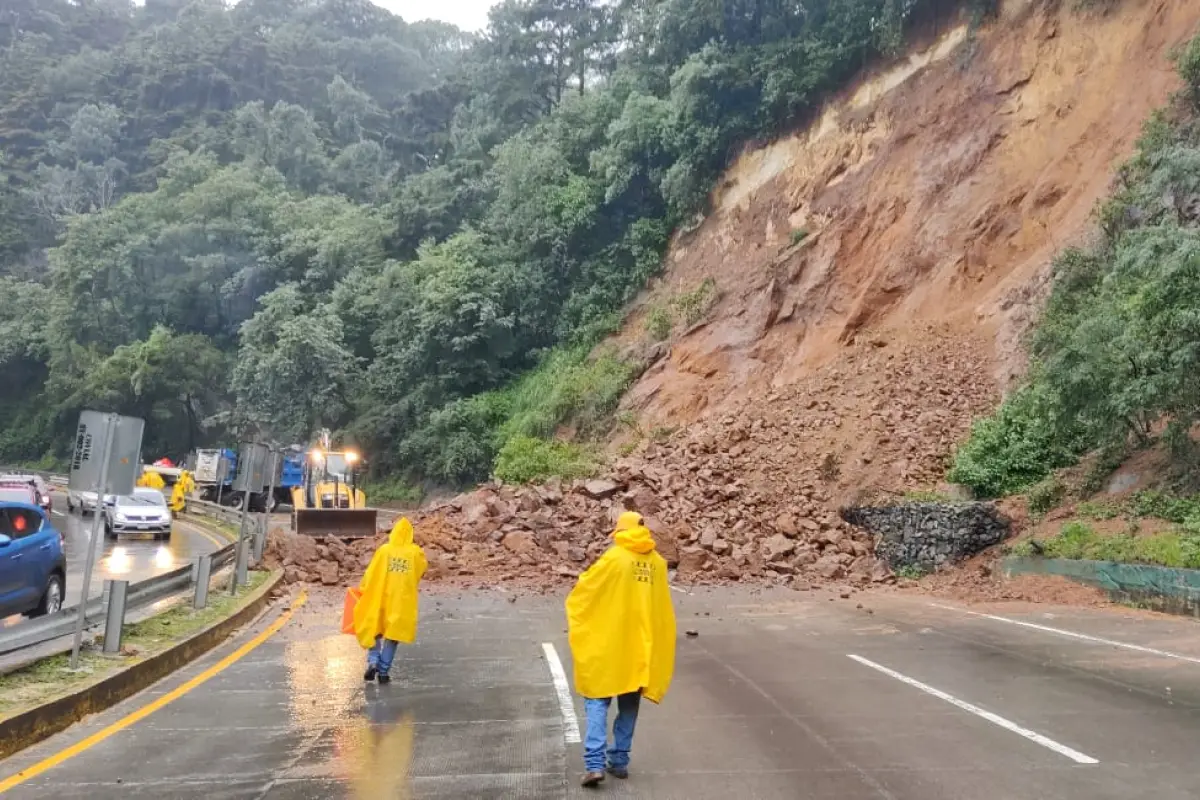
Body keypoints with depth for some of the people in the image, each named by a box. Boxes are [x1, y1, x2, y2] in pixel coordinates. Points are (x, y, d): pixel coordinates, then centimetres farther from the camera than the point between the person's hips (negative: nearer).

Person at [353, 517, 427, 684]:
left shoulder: (384, 550, -7)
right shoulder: (416, 552, -6)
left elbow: (371, 573, -3)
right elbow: (420, 572, 4)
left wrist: (363, 590, 10)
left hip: (380, 598, 0)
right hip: (403, 601, 0)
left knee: (374, 631, 18)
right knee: (393, 634, 10)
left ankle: (373, 662, 1)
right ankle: (383, 671, 9)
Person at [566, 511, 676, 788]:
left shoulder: (614, 558, -10)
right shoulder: (658, 563, 2)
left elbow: (584, 588, -4)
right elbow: (663, 610, 9)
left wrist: (573, 612, 15)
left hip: (609, 644, -4)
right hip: (642, 645, 4)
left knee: (598, 701, 3)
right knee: (629, 705, 16)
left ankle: (595, 764, -7)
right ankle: (619, 761, 20)